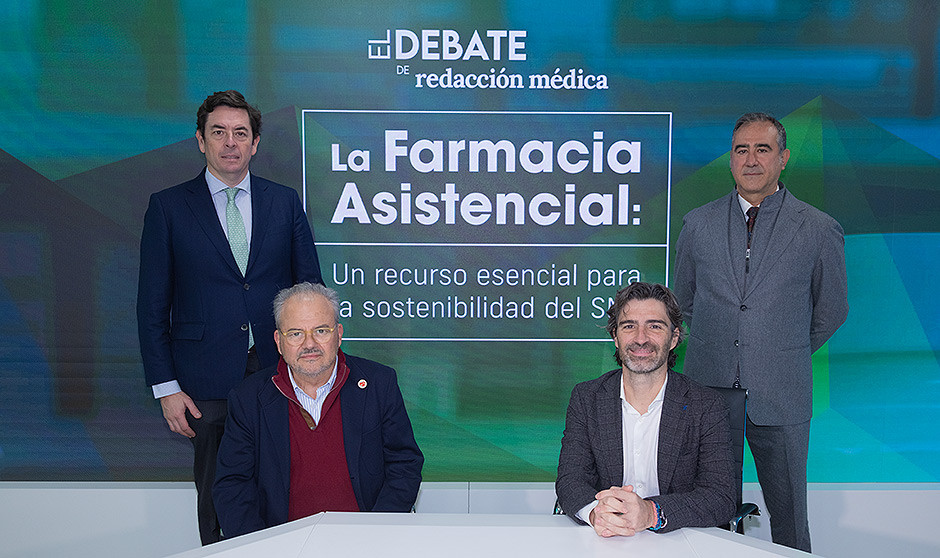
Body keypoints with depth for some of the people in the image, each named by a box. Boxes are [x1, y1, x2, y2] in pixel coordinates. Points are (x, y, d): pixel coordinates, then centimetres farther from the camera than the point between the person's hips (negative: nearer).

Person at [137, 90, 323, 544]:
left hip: (277, 372, 1)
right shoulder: (168, 207, 2)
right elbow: (152, 305, 2)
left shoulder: (285, 202, 8)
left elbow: (310, 288, 10)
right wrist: (165, 387, -4)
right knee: (217, 498, 7)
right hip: (207, 383, -1)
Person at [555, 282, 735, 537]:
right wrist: (595, 512, -26)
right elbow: (570, 480, -3)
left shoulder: (706, 406, -2)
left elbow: (722, 499, -11)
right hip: (604, 542, 2)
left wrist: (650, 513, -29)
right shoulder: (586, 398, 4)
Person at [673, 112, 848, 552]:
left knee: (788, 516, 8)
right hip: (707, 389, 2)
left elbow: (831, 311, 10)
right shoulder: (698, 224, 5)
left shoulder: (820, 230, -2)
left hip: (780, 399, -2)